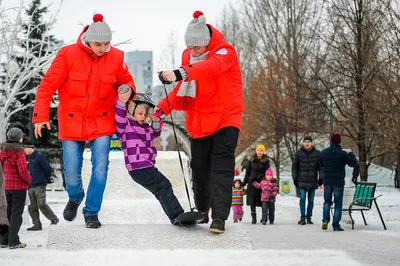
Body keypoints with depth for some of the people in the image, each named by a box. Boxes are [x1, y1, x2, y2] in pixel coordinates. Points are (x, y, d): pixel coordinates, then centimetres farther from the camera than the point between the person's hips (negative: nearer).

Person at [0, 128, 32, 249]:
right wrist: (29, 180, -4)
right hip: (19, 186, -7)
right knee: (17, 213, -2)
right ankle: (13, 242, -3)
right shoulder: (19, 152, -16)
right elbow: (23, 171, -19)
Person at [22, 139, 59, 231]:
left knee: (41, 204, -14)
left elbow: (48, 169, -12)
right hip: (31, 186, 9)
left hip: (39, 186, -9)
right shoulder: (29, 157, 14)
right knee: (32, 207, 6)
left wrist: (44, 179, 1)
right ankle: (37, 224, 11)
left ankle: (54, 219, 0)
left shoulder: (39, 156, -12)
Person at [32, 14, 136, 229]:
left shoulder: (116, 57, -7)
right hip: (71, 122, -1)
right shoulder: (68, 54, -14)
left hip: (101, 122, 1)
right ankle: (75, 198, 38)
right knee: (71, 172, 4)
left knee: (100, 167, -11)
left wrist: (128, 90, -17)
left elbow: (125, 80, 8)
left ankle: (91, 212, 7)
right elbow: (48, 85, -12)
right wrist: (41, 116, -18)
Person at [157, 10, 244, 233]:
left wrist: (181, 73, -55)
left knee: (221, 166, -13)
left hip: (225, 118, -6)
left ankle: (219, 217, -15)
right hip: (199, 122, 6)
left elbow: (211, 66, -39)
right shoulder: (188, 56, 4)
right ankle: (202, 210, 34)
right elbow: (183, 90, 9)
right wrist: (164, 106, -9)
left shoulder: (224, 52, -16)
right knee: (199, 167, 13)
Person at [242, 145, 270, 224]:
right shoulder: (252, 160, 10)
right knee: (252, 200, -1)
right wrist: (244, 182, 12)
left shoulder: (266, 161, 2)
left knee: (262, 200, -3)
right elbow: (248, 171, 14)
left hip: (261, 182, -3)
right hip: (252, 182, 3)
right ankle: (253, 218, 3)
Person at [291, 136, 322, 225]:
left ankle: (309, 217, 16)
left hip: (313, 181, 1)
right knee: (302, 199, -6)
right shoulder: (299, 153, 2)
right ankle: (302, 218, -4)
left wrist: (320, 178, 1)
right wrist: (295, 178, 1)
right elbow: (294, 166, 6)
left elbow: (320, 167, 6)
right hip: (302, 181, -1)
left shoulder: (317, 153, 3)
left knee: (311, 200, 8)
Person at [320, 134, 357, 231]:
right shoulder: (343, 153, -11)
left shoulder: (323, 153, 3)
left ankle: (325, 220, 0)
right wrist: (350, 153, 10)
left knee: (327, 201, 17)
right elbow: (353, 163, -4)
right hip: (338, 182, -3)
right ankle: (336, 225, 2)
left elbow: (321, 165, 17)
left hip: (326, 181, 3)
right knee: (338, 203, 4)